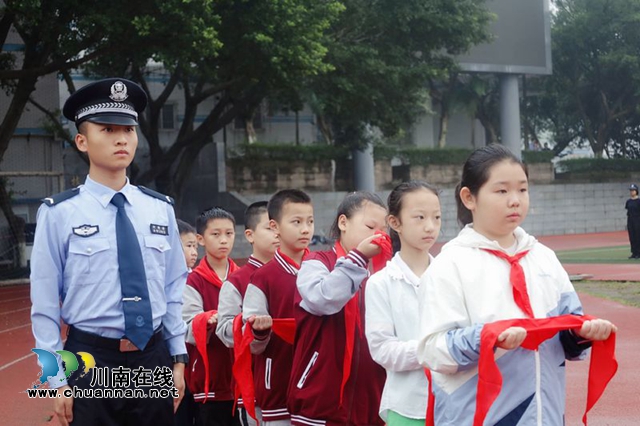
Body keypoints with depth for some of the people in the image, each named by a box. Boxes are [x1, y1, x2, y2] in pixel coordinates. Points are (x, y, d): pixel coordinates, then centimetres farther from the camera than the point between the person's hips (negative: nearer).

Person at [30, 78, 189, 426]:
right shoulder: (59, 213, -8)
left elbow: (174, 290, 8)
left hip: (154, 358, 4)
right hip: (90, 361, -3)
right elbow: (45, 303, -6)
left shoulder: (160, 209, 5)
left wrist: (178, 358, 7)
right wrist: (58, 380, -7)